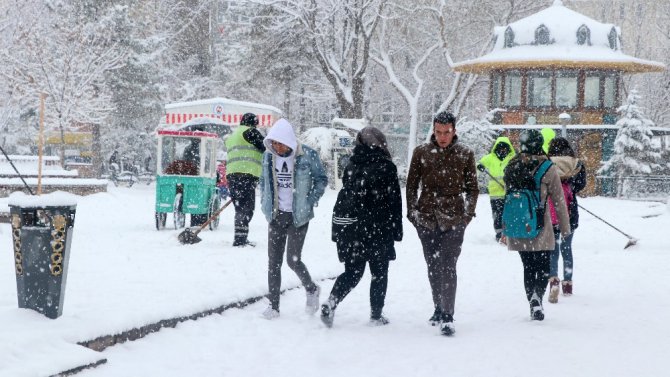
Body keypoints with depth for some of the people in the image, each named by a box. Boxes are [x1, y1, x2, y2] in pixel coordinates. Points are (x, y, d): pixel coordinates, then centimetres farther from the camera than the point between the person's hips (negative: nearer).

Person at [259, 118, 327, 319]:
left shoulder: (307, 156, -12)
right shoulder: (269, 155, 1)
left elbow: (321, 179, 0)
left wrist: (310, 202, -7)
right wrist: (265, 203, 8)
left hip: (298, 216, -4)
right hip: (276, 215, 4)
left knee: (293, 259, -7)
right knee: (273, 261, 2)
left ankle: (312, 289, 22)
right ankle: (274, 306, 8)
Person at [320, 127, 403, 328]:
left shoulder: (351, 166, 6)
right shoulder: (385, 167, -7)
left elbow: (343, 197, 9)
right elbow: (394, 202, -7)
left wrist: (338, 228, 13)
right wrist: (396, 231, -1)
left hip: (351, 228, 4)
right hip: (378, 230, -4)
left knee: (352, 272, 11)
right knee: (379, 273, 11)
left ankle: (331, 302, -10)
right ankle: (376, 314, 13)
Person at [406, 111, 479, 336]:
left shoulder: (465, 155, 3)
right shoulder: (421, 153, 4)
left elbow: (472, 188, 10)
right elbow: (411, 185, 11)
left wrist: (468, 213, 1)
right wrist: (412, 211, 4)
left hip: (453, 218, -2)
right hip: (426, 217, 2)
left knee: (448, 266, -12)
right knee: (433, 266, 10)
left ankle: (447, 317, -16)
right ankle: (439, 309, 24)